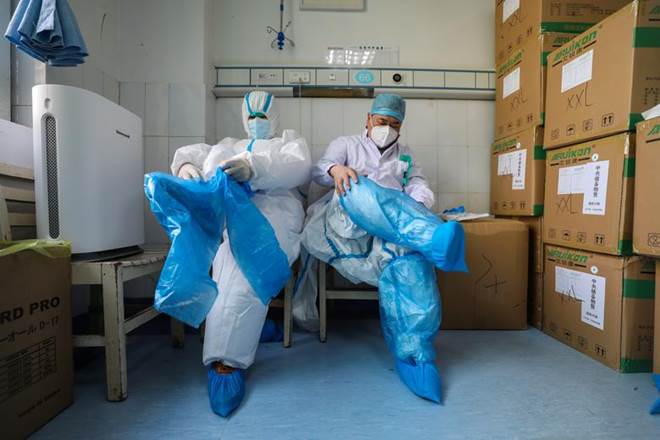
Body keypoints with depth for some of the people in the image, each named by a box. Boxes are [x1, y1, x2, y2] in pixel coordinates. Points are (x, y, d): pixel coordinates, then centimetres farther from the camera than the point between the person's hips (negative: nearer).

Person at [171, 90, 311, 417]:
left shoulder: (289, 140, 24)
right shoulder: (229, 146, 36)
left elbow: (299, 168, -2)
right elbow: (194, 152, 18)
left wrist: (254, 168, -21)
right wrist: (186, 164, -9)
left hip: (275, 211, -4)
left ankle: (227, 361, -28)